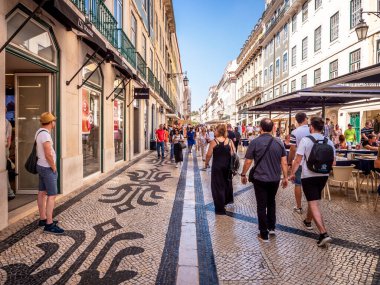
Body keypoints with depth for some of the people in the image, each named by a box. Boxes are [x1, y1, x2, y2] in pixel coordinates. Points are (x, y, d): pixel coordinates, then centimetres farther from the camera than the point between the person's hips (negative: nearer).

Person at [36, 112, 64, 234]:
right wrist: (54, 168, -12)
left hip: (41, 166, 10)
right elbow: (48, 154, -26)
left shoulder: (40, 131, 8)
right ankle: (49, 224, -5)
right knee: (52, 195, -8)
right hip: (47, 168, -10)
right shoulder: (45, 134, -22)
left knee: (42, 193, 14)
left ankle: (43, 219, 25)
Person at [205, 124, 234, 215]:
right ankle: (227, 200, 44)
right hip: (227, 166, 4)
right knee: (227, 182, 25)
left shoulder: (214, 142, -12)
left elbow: (209, 154, -10)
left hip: (217, 166, -4)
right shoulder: (230, 141, -3)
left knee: (217, 186, 5)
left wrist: (206, 163, 6)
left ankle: (220, 208, 8)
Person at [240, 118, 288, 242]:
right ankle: (271, 227, 33)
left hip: (260, 179, -4)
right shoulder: (279, 142, -2)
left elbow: (248, 162, -8)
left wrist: (243, 174, 6)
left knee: (262, 206, 5)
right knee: (271, 202, 25)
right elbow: (284, 162, -1)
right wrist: (285, 177, 9)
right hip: (275, 179, 4)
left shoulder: (255, 142, -12)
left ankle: (264, 234, 12)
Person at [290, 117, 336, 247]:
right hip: (323, 175, 5)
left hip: (308, 175, -5)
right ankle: (308, 221, 43)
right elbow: (333, 162, 6)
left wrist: (293, 173, 0)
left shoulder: (305, 140, -12)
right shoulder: (329, 141, 2)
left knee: (314, 203, -3)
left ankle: (323, 234, -11)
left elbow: (298, 160, -13)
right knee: (313, 200, 24)